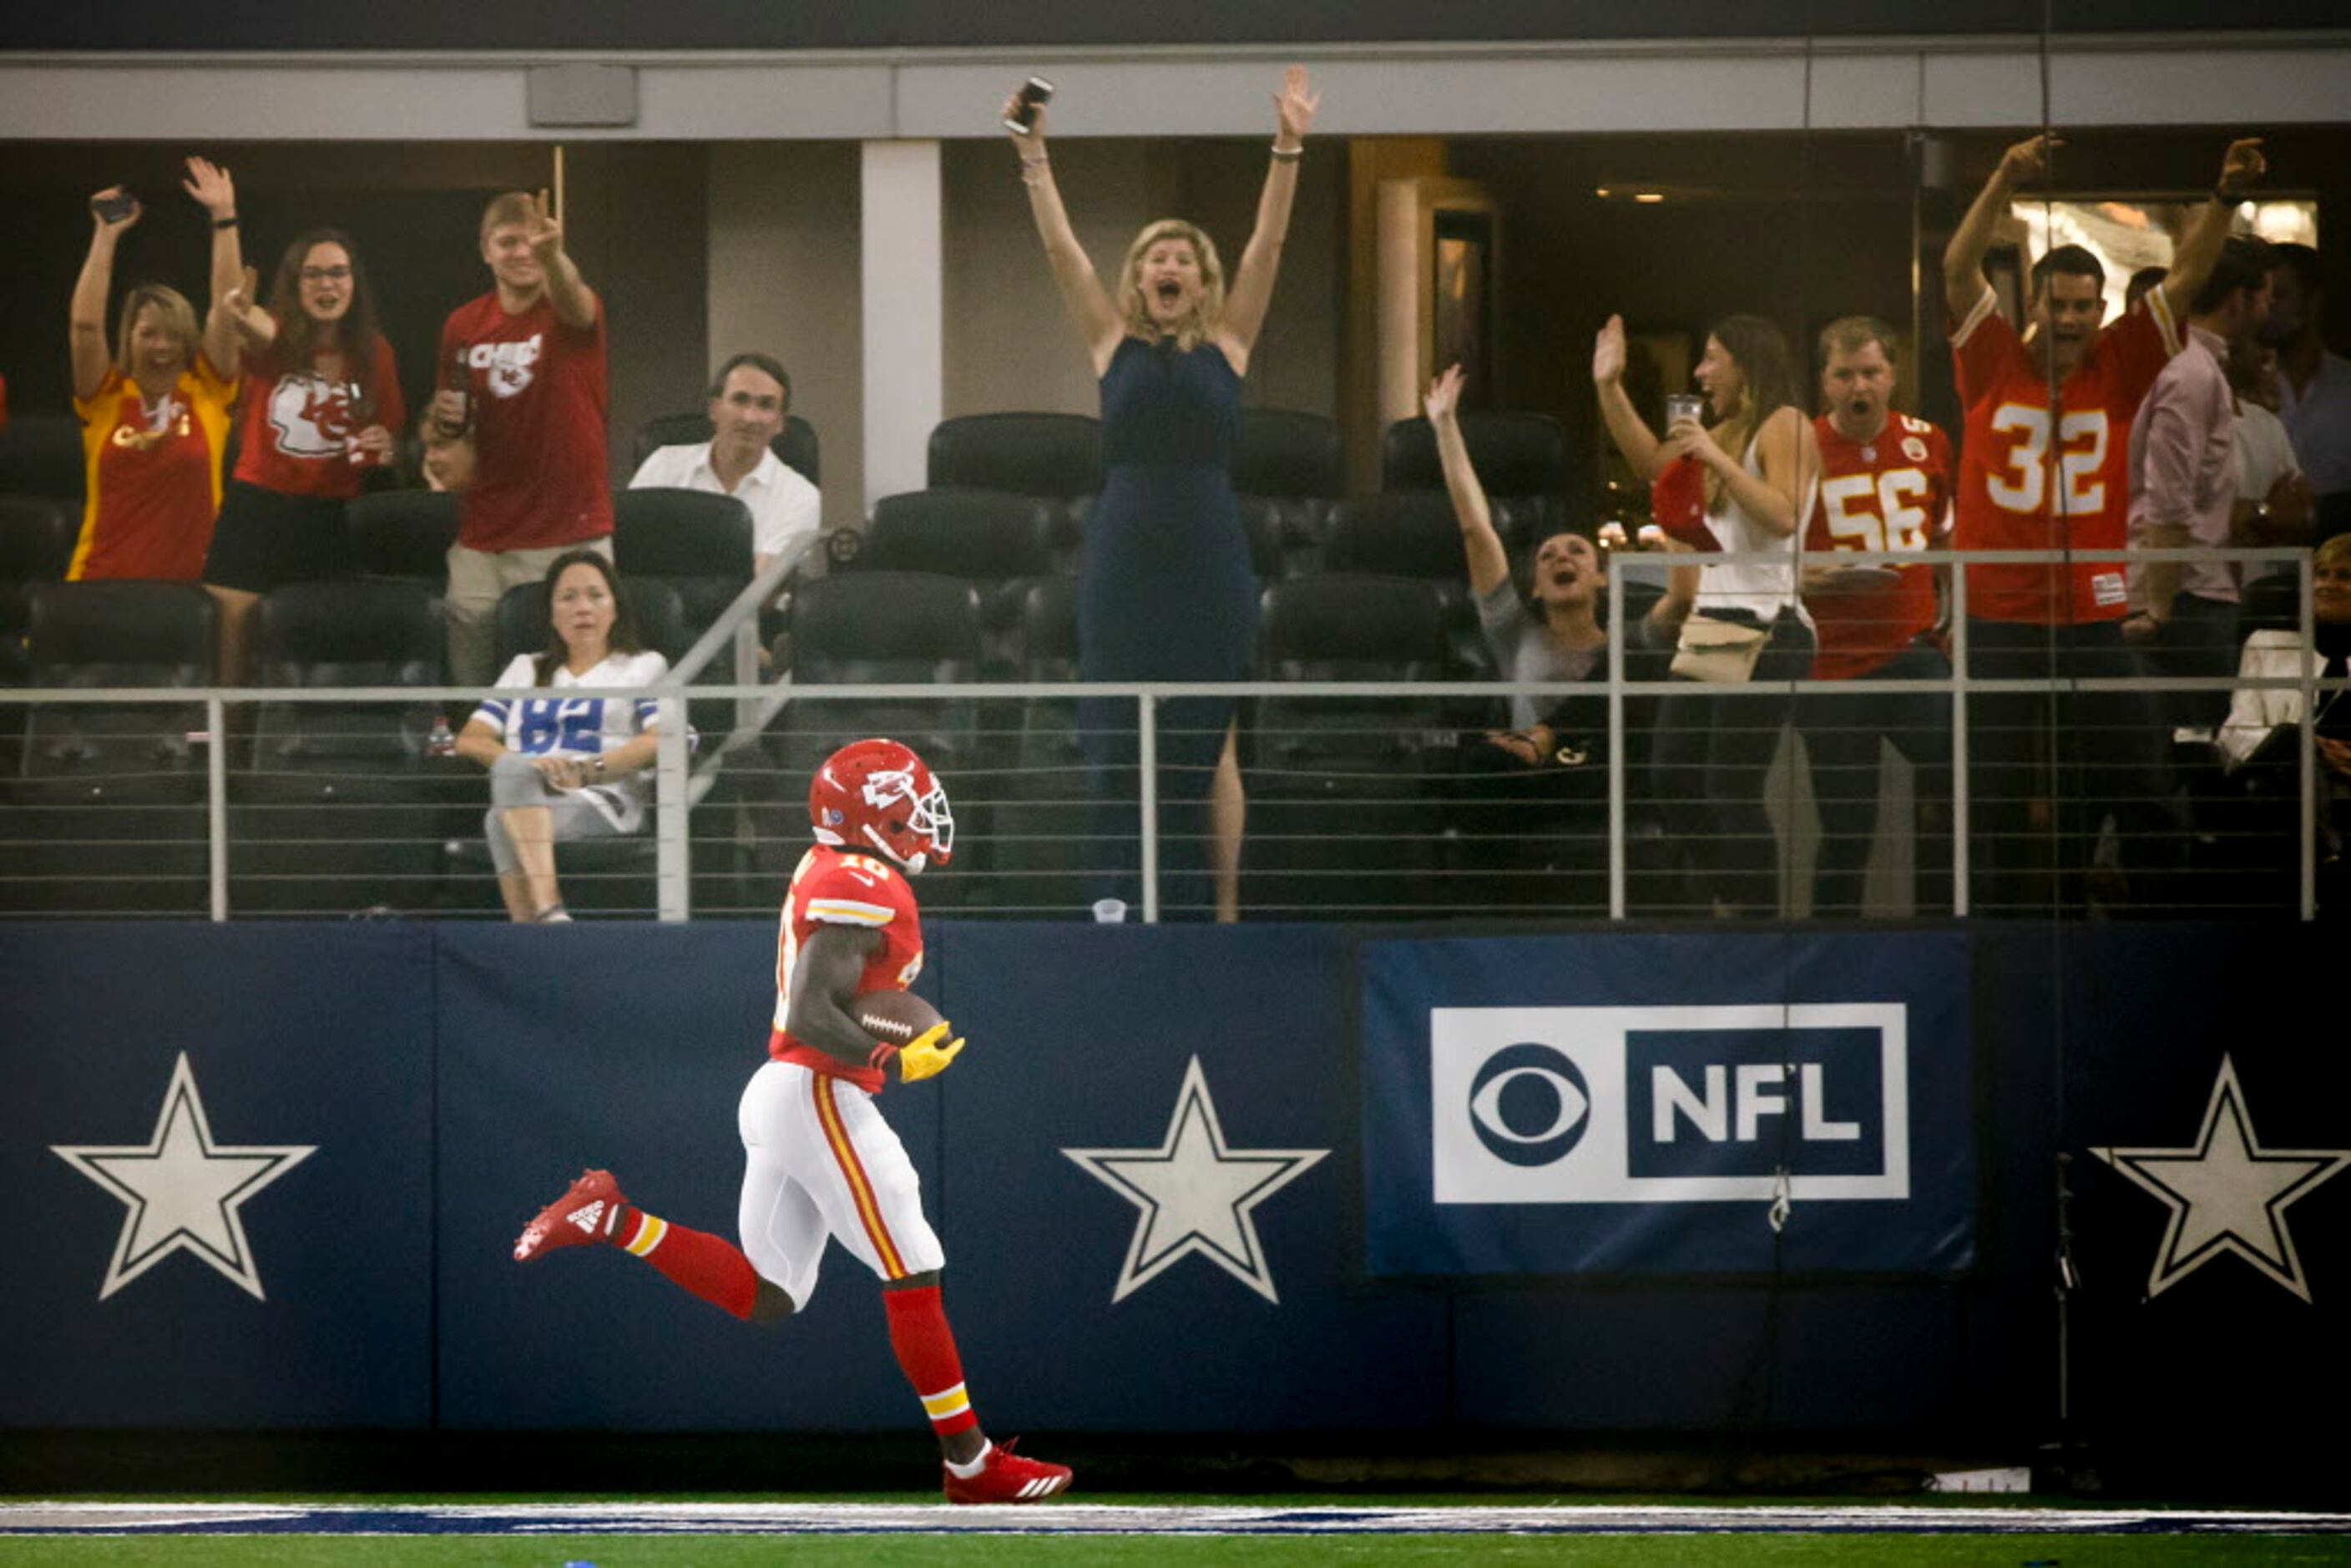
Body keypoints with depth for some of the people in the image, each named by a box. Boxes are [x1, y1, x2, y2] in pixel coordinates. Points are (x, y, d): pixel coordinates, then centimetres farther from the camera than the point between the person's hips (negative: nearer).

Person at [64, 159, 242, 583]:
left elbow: (226, 311, -1)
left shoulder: (209, 393, 5)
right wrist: (106, 236, -7)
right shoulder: (106, 398, 4)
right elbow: (85, 324, -6)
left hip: (189, 580, 0)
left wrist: (224, 218, -5)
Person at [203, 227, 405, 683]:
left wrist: (382, 448, -6)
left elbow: (390, 436, 19)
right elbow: (257, 335, -32)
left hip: (331, 522, 2)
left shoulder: (374, 354, 5)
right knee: (229, 667, -6)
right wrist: (248, 325, -57)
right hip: (256, 512, -2)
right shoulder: (274, 341, -5)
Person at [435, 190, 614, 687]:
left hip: (570, 532, -4)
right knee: (472, 689, 1)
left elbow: (574, 304, -30)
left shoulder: (570, 313, -4)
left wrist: (552, 255, -52)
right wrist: (445, 420, -2)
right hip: (481, 542, 4)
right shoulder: (463, 326, 9)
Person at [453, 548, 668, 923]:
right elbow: (470, 740, 19)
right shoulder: (526, 670, 33)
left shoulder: (643, 667, 22)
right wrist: (522, 765, -4)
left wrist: (589, 769, -13)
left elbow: (661, 739, 3)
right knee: (514, 769, -38)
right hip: (522, 795, 2)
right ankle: (548, 911, -54)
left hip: (602, 802, -2)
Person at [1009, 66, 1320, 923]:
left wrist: (1288, 151, -9)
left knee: (1211, 739, 3)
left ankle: (1223, 909, 7)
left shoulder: (1227, 346, 8)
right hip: (1122, 554, 1)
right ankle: (1124, 907, 7)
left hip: (1210, 557, -1)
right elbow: (1060, 247, 2)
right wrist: (1032, 155, -6)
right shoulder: (1113, 344, 8)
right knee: (1117, 738, 2)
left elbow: (1267, 245, 0)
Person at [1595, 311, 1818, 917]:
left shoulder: (1784, 425, -8)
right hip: (1715, 624, 10)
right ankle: (1726, 902, 14)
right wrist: (1610, 388, 23)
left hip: (1765, 627, -10)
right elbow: (1653, 462, 28)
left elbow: (1783, 516, -21)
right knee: (1672, 775, 8)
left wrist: (1715, 458, -21)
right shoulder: (1731, 431, 20)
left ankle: (1760, 917, -11)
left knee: (1732, 788, -13)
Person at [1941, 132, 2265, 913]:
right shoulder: (1993, 364, 2)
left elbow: (2184, 278, 0)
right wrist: (2004, 184, -20)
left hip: (2092, 616, 1)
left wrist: (2226, 197, -12)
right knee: (1996, 798, 3)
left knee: (2127, 782, -2)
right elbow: (1959, 271, -8)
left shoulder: (2120, 367, 5)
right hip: (1997, 615, -1)